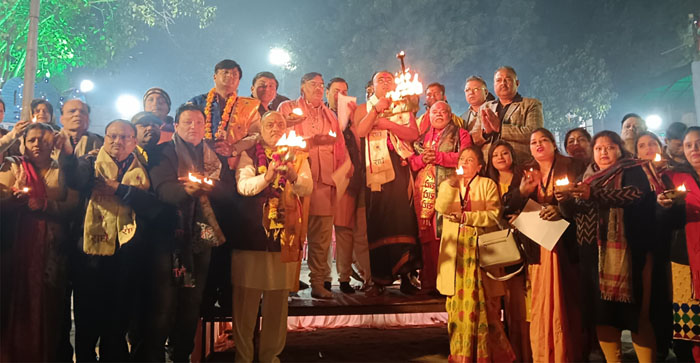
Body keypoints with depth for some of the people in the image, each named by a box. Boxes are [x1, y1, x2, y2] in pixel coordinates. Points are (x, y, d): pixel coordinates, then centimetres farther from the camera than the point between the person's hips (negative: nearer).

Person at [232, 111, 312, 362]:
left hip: (286, 232, 2)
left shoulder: (297, 156, 12)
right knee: (246, 296, 1)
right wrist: (266, 176, -28)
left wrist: (293, 177, -23)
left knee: (278, 296, 6)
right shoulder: (249, 155, 6)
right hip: (252, 231, -2)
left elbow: (307, 188, -2)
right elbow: (243, 186, -10)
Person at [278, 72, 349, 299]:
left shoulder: (330, 115, 25)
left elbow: (340, 147, 19)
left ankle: (318, 282, 6)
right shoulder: (288, 108, 10)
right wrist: (312, 140, -11)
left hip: (325, 181, 4)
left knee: (322, 235, 0)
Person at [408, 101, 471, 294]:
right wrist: (422, 159, -3)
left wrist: (438, 157, -9)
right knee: (428, 237, -1)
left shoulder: (460, 134, 12)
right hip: (426, 192, 4)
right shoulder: (423, 136, 24)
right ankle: (429, 283, 2)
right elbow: (411, 162, 18)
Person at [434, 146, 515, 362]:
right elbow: (441, 208, -4)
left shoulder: (488, 184, 4)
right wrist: (452, 185, -14)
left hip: (480, 250, -3)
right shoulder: (448, 184, 15)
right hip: (456, 251, 3)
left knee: (481, 302, -3)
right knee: (457, 300, 3)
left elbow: (494, 215, -7)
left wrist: (466, 216, -12)